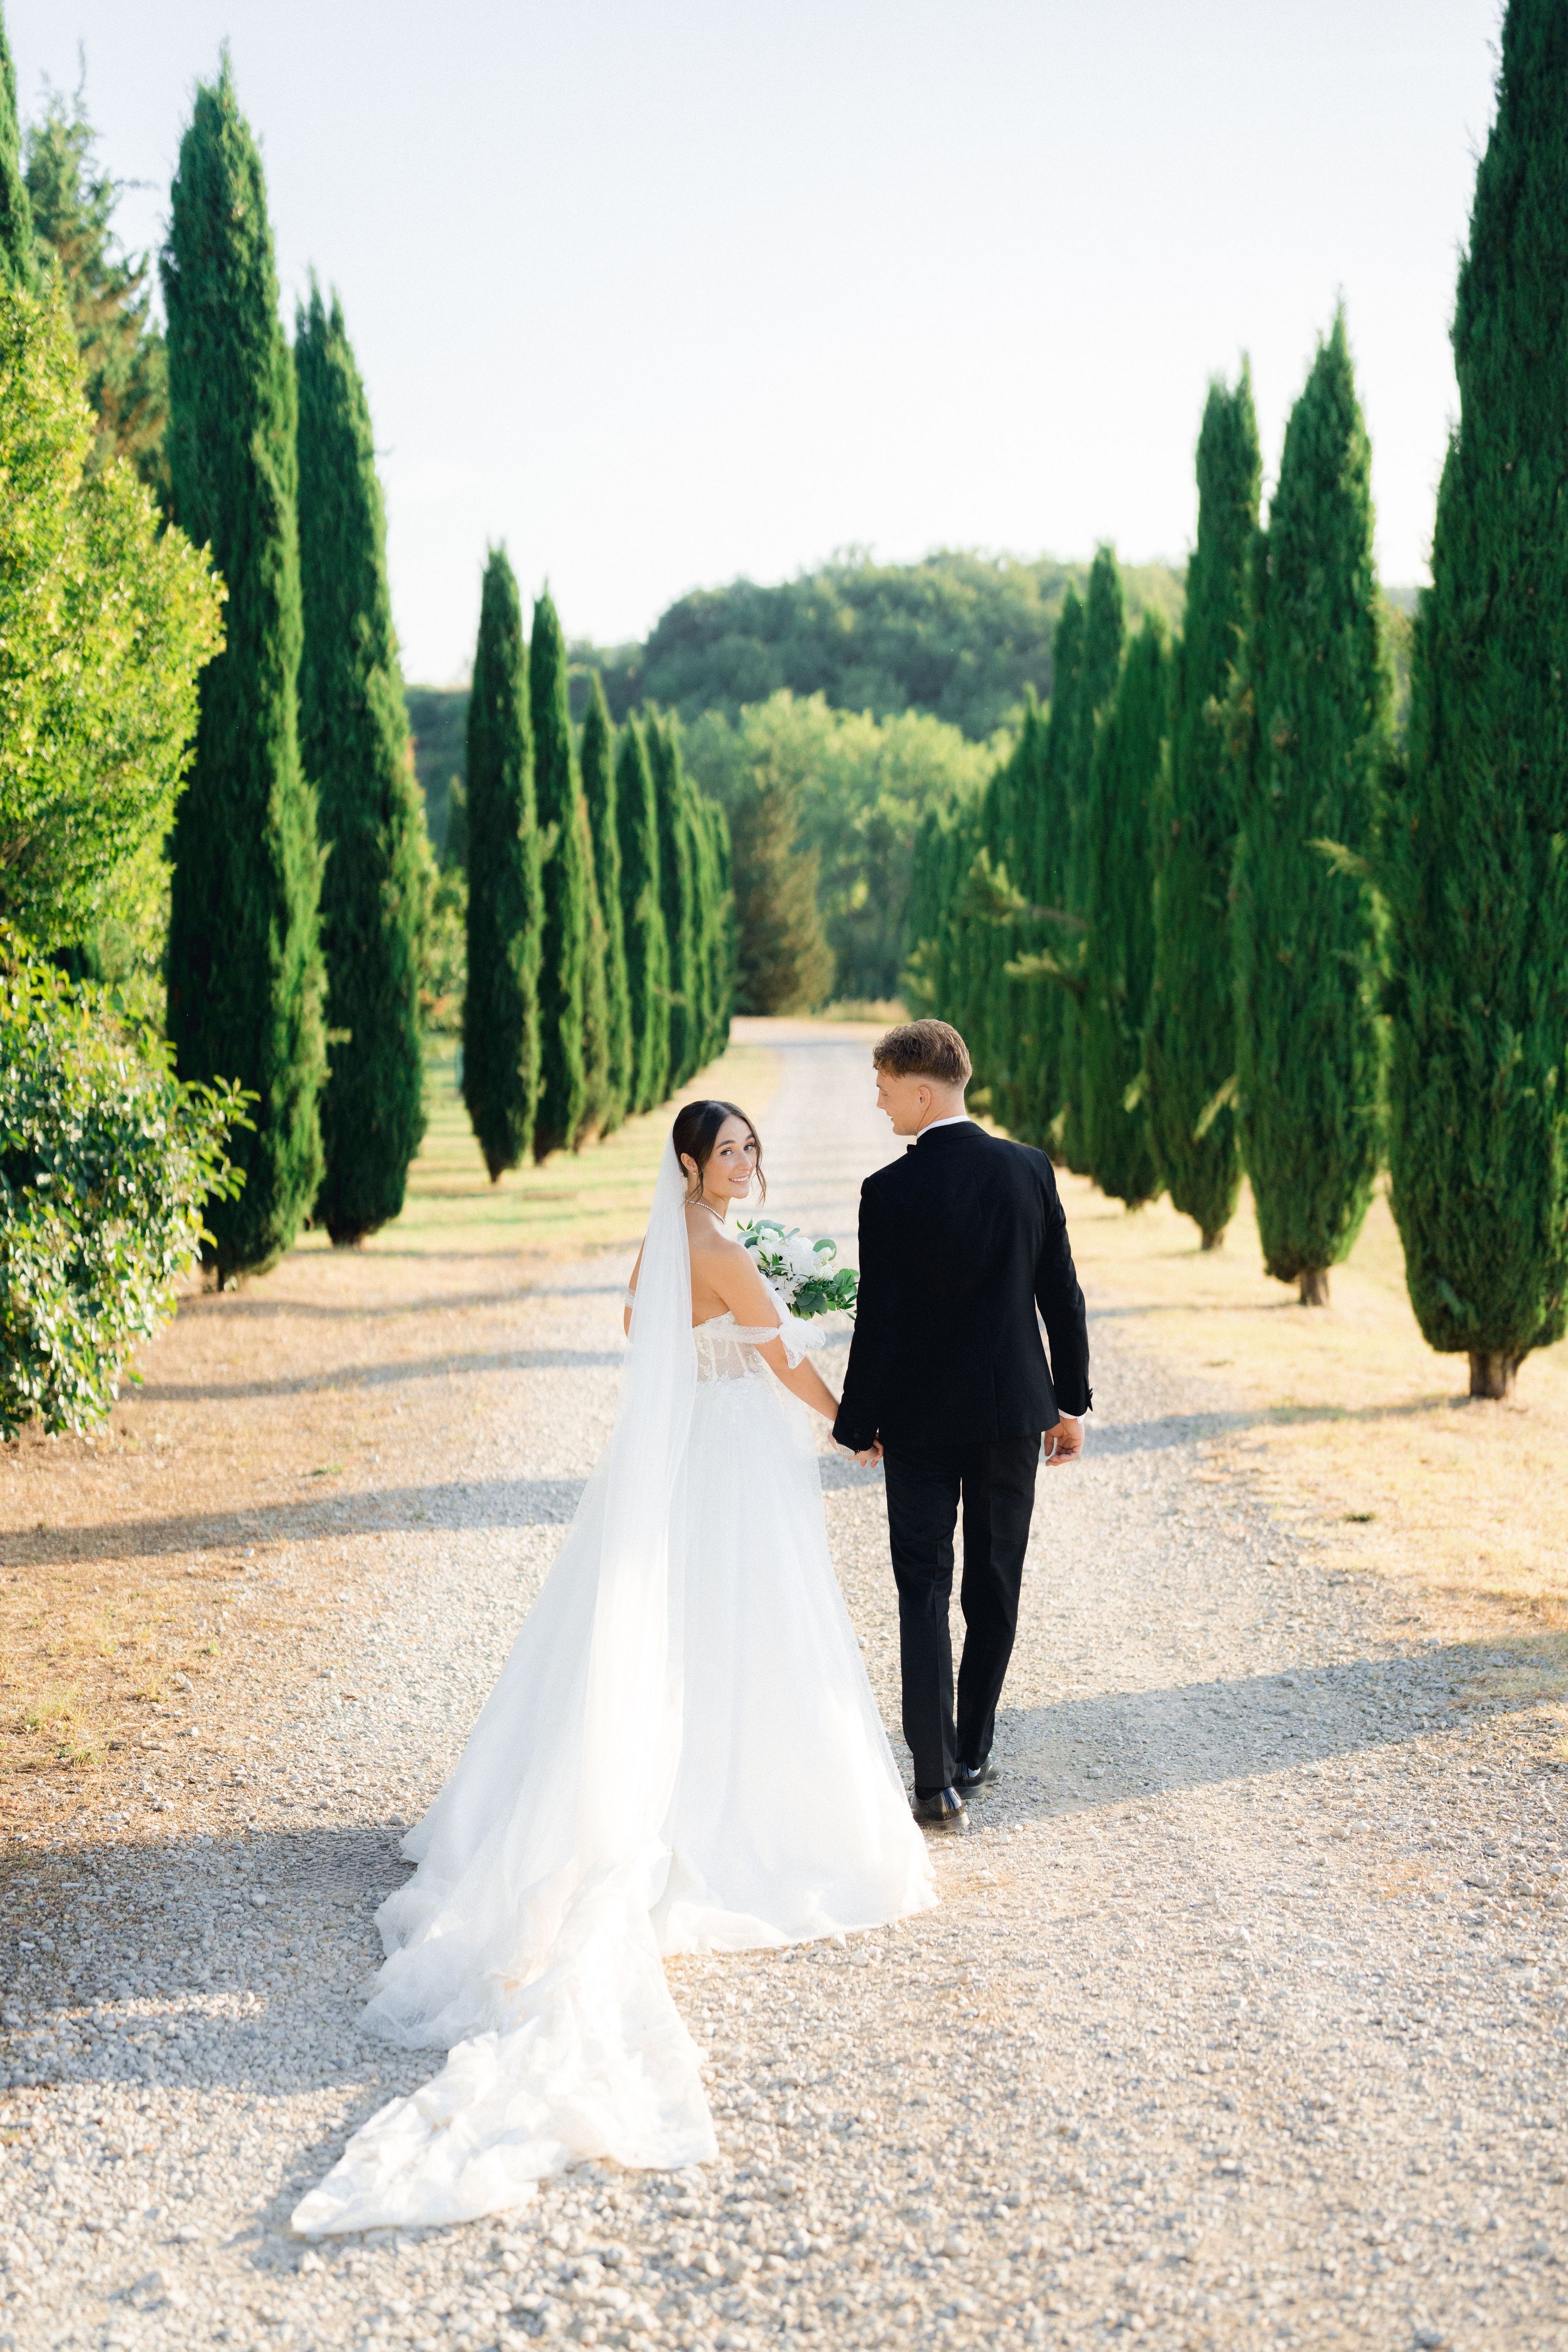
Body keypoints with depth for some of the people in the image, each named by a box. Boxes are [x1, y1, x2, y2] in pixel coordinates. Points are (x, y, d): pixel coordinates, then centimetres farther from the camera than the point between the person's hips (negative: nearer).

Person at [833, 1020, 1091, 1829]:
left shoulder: (890, 1191, -15)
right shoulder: (1031, 1169, -4)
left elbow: (878, 1321, -12)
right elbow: (1062, 1297, 1)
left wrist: (858, 1422, 0)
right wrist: (1072, 1402, 11)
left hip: (920, 1419, -3)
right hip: (1014, 1412, 3)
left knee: (925, 1591, 4)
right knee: (995, 1589, 15)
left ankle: (936, 1779, -1)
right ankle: (971, 1754, 25)